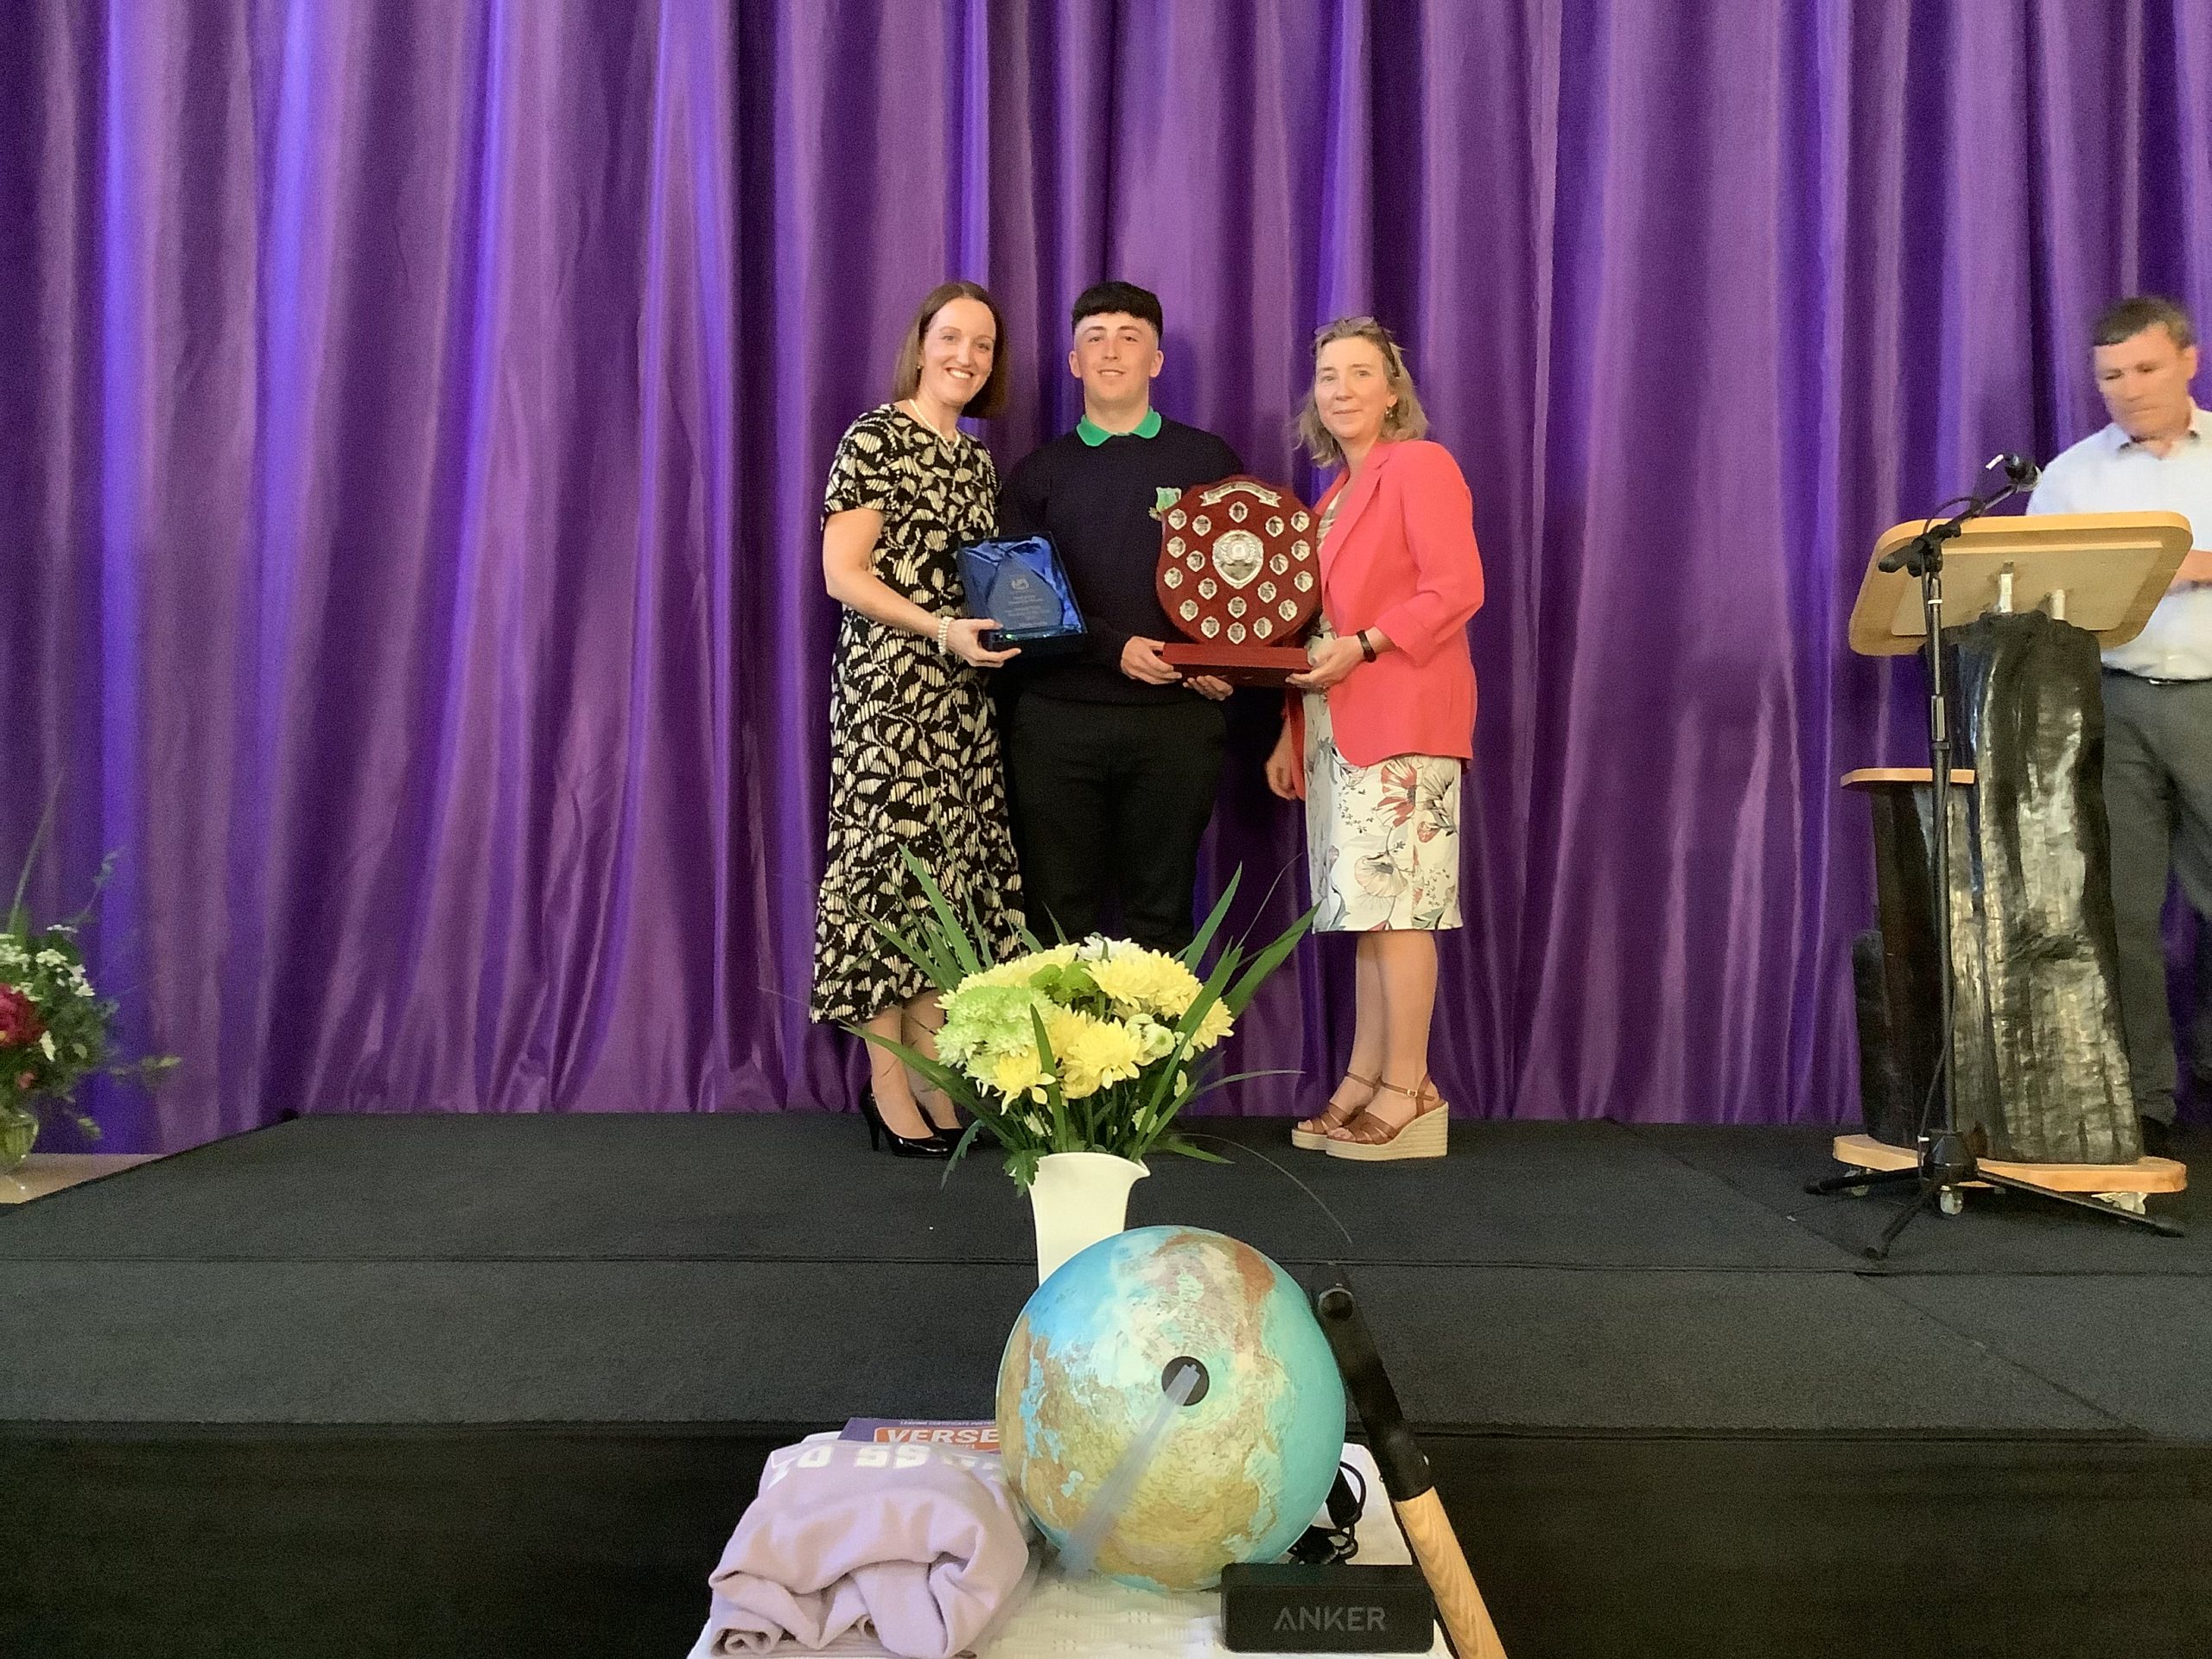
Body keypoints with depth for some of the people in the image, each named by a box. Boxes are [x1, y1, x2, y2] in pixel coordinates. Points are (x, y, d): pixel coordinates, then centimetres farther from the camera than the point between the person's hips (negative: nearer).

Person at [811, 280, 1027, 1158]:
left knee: (956, 868, 5)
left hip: (963, 692, 7)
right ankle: (888, 1083, 3)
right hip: (890, 689, -7)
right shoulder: (876, 437, -4)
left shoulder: (976, 458, 18)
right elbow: (842, 573, -11)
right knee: (892, 861, -6)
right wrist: (939, 628, -20)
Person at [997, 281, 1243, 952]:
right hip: (1058, 718, 1)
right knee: (1057, 916, 1)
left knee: (1160, 917, 3)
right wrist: (1116, 648, -11)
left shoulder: (1209, 461, 11)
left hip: (1177, 716, 0)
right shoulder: (1039, 473, 12)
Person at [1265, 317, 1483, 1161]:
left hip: (1401, 720, -8)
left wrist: (1362, 646, -20)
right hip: (1335, 726, 8)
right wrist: (1291, 734, 15)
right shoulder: (1334, 492, 22)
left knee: (1394, 904, -8)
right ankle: (1363, 1080, 13)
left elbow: (1457, 588, -14)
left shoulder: (1420, 466, -3)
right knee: (1366, 906, 8)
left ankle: (1409, 1093, -1)